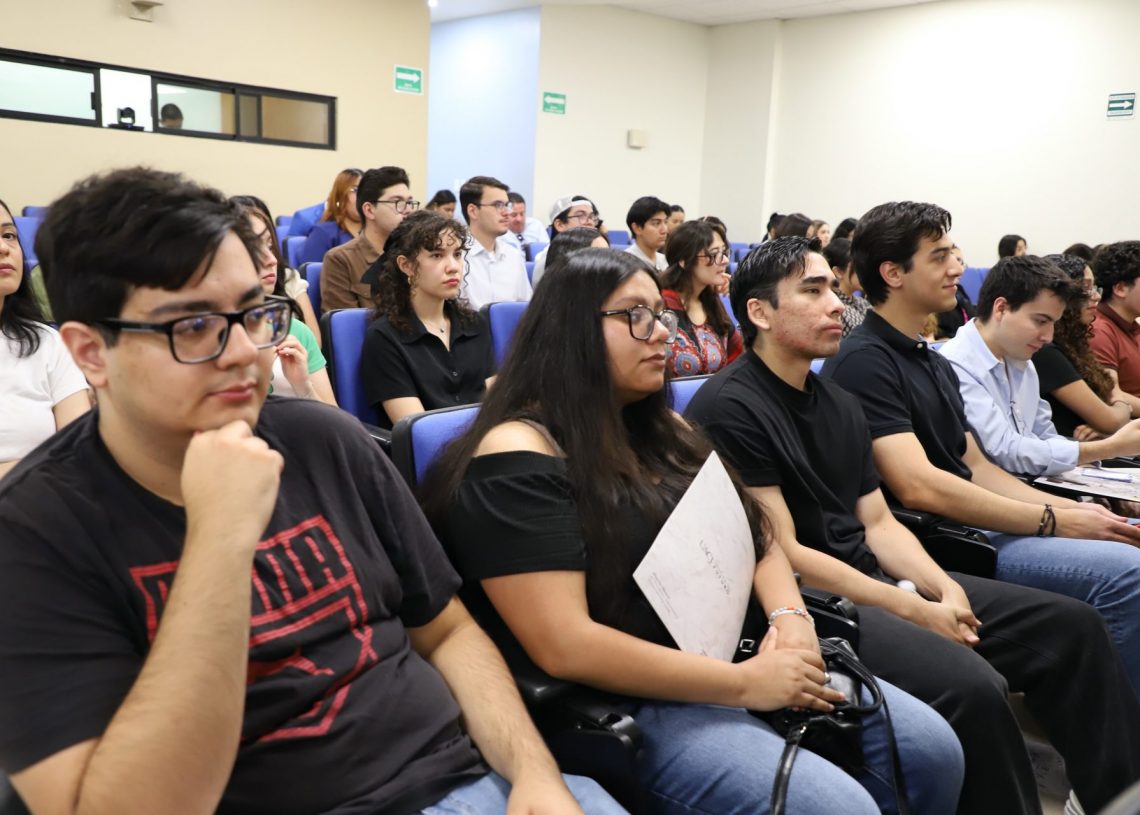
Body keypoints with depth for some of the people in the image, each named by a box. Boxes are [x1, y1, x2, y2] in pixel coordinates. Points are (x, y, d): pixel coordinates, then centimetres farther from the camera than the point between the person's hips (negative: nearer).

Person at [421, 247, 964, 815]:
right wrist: (742, 684, -19)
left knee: (932, 752, 1)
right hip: (629, 702, -8)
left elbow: (755, 539, 14)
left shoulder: (662, 430, 11)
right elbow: (565, 647, -23)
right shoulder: (517, 456, -16)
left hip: (734, 654, 8)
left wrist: (790, 619, -8)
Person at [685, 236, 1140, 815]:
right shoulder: (729, 408, -14)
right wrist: (915, 612, -15)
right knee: (972, 686, -30)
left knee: (1070, 623, 5)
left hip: (870, 574, 9)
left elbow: (878, 524, 13)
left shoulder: (838, 403, 13)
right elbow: (783, 555, -17)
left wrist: (941, 588, -7)